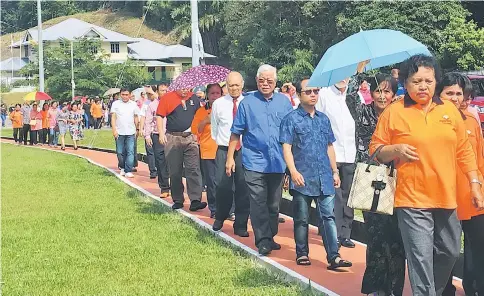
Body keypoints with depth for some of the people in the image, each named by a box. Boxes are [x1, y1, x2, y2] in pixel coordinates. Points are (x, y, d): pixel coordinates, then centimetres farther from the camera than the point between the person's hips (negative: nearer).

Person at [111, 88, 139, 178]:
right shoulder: (116, 104, 3)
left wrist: (137, 129, 11)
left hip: (131, 132, 1)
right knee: (120, 152, 6)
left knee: (130, 152, -7)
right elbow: (113, 117, -1)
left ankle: (128, 171, -6)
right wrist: (114, 129, -10)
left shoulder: (133, 104, 9)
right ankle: (122, 168, 25)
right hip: (119, 132, -1)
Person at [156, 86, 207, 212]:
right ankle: (178, 200, 15)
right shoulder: (167, 98, 2)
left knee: (193, 170, -9)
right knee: (175, 172, 6)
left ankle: (195, 200, -12)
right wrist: (161, 134, -8)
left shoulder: (194, 99, 9)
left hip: (191, 138, 1)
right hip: (173, 139, -1)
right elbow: (159, 117, 1)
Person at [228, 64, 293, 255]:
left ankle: (270, 237, 23)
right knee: (258, 203, -7)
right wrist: (230, 157, 0)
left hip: (278, 162, 3)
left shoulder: (284, 102, 8)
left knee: (274, 203, 11)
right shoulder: (247, 103, 2)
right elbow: (236, 133, 3)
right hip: (254, 162, -3)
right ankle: (263, 241, -3)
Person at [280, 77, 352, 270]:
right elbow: (286, 147, -7)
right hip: (303, 178, -4)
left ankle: (333, 257, -6)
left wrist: (334, 171, 16)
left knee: (328, 216, -3)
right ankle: (302, 254, 18)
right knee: (301, 219, 6)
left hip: (324, 178, 4)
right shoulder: (292, 119, -1)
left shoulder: (324, 119, 14)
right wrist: (294, 171, -17)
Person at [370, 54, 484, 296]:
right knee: (421, 259, -9)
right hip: (412, 200, -5)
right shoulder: (393, 112, -4)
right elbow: (375, 150, 2)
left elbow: (464, 151, 12)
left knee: (449, 253, 17)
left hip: (446, 198, 5)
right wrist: (395, 150, -17)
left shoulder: (449, 109, 7)